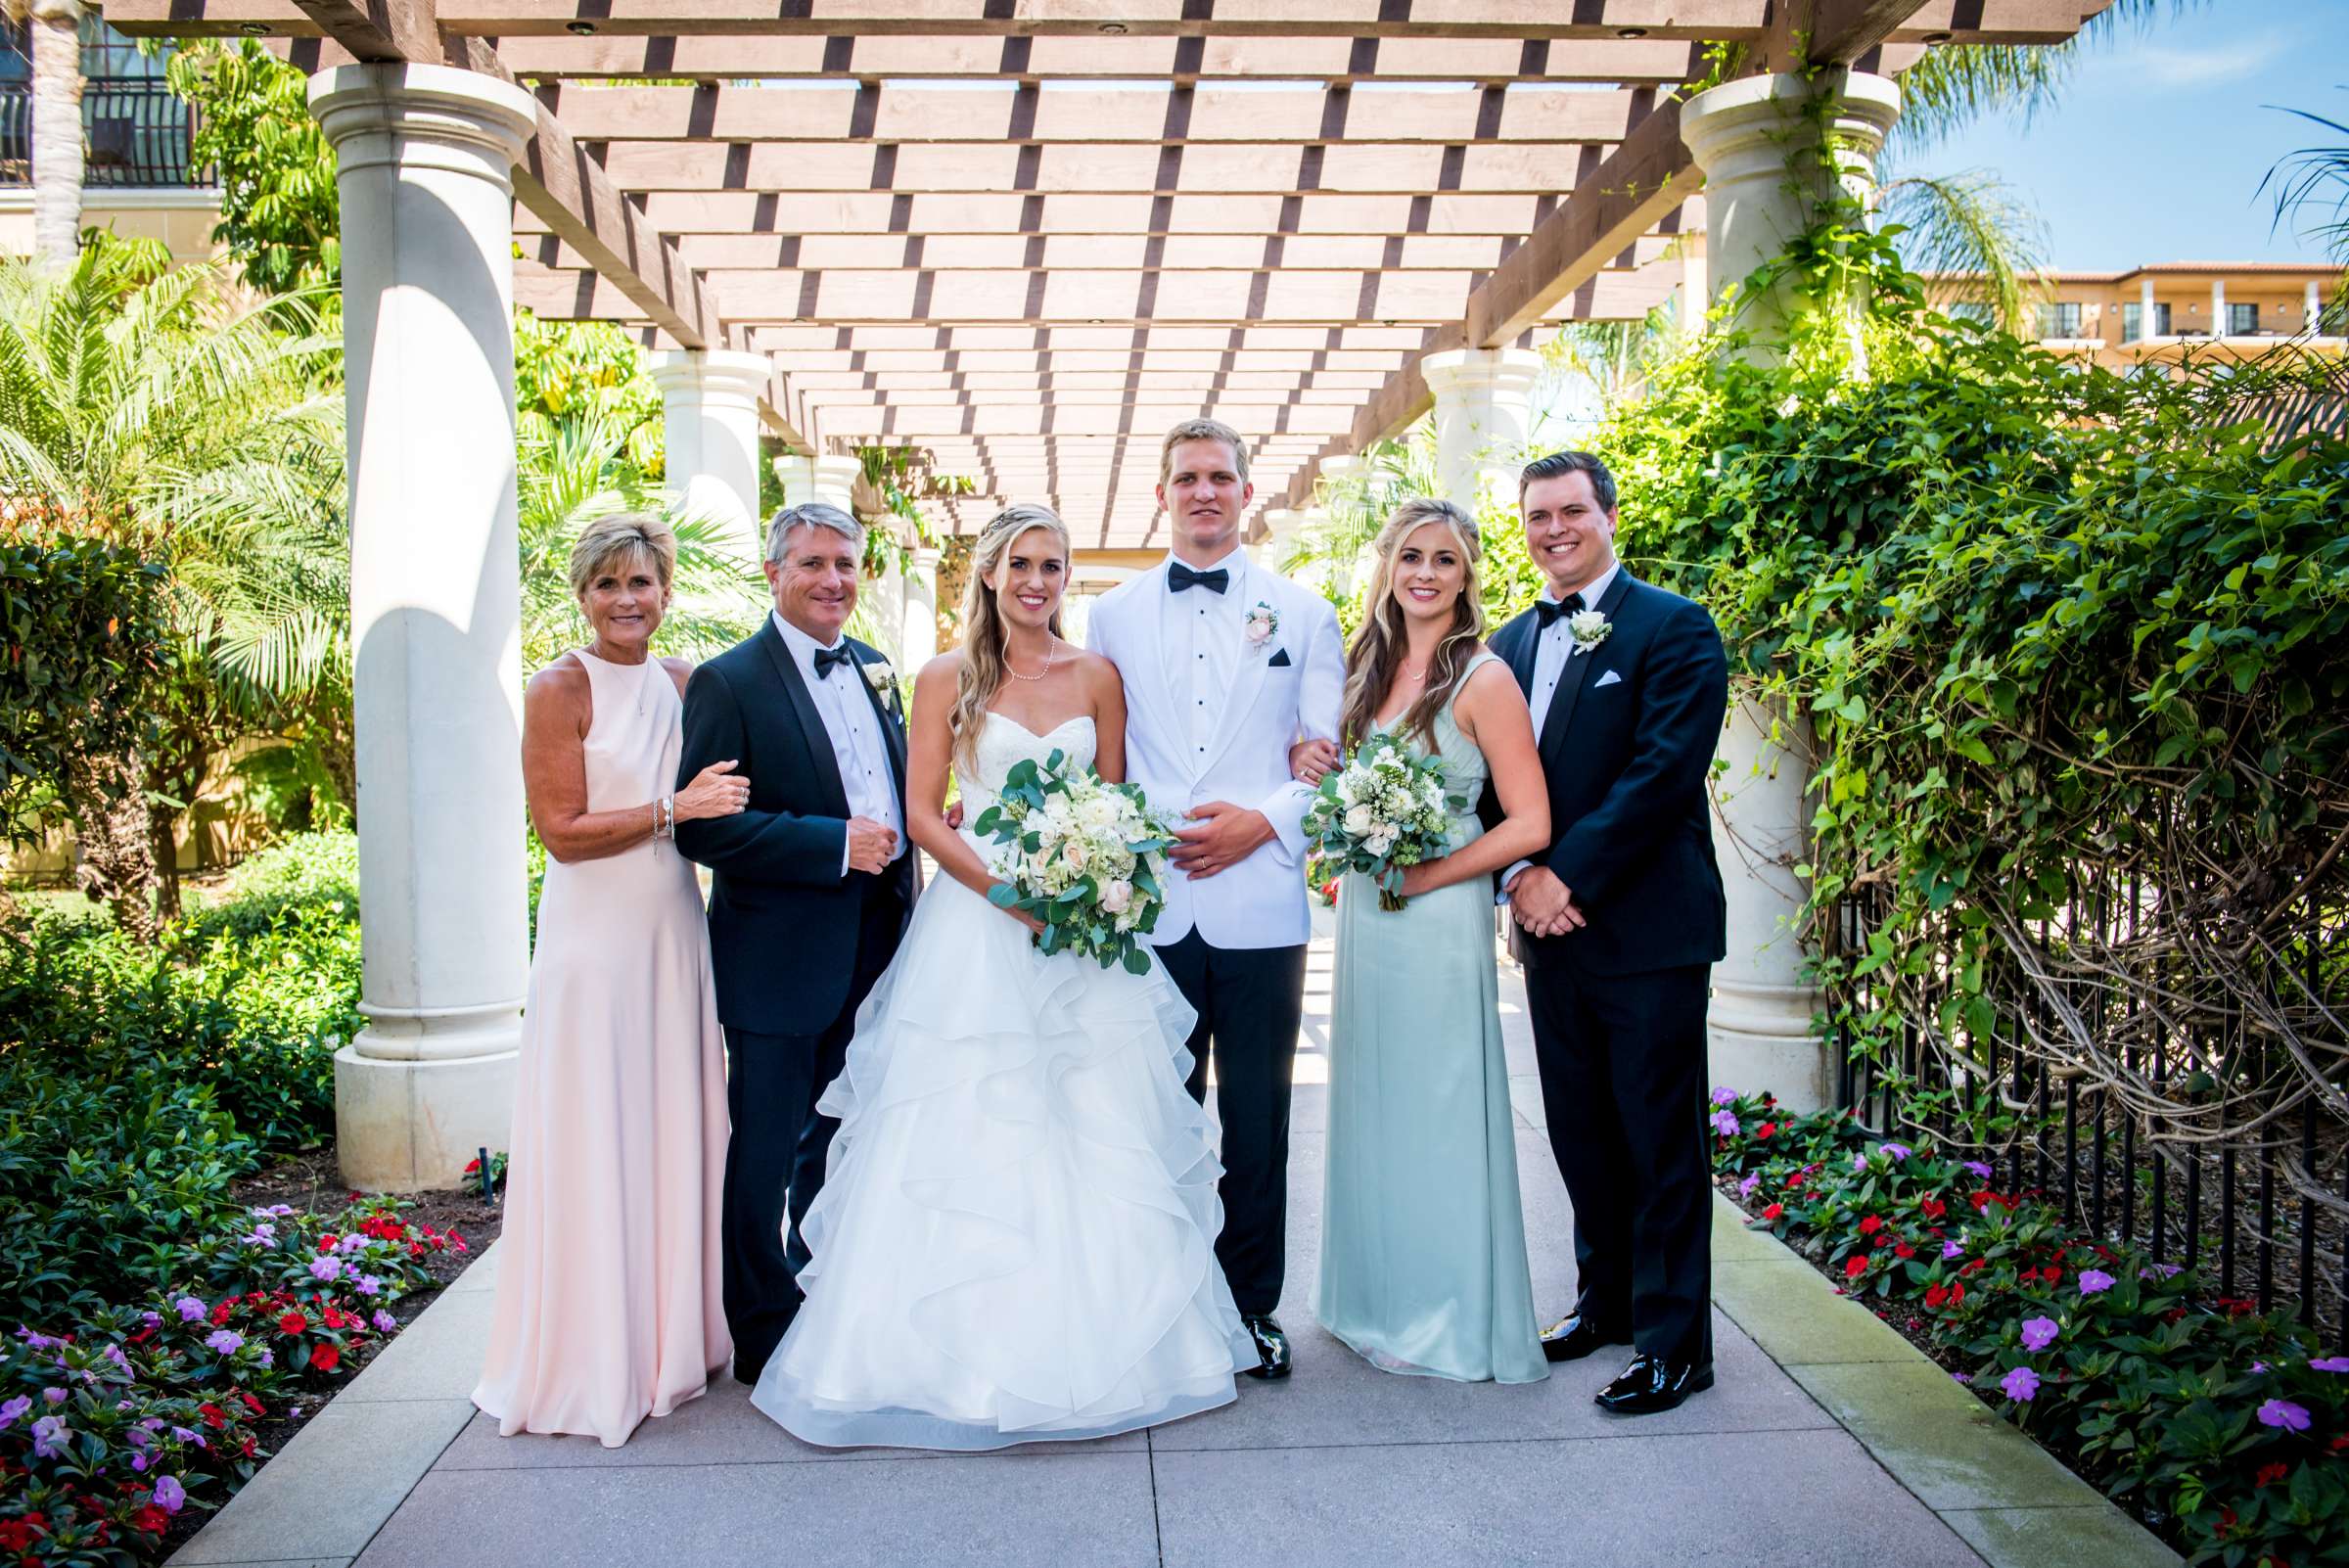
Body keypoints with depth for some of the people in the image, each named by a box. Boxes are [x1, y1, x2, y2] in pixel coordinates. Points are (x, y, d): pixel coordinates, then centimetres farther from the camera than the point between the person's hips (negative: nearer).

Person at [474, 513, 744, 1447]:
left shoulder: (685, 684, 9)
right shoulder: (561, 689, -7)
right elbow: (562, 832, -12)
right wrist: (674, 810, -17)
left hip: (674, 933, 6)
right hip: (595, 939, -6)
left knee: (674, 1129, 11)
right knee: (594, 1142, 1)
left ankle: (671, 1333, 26)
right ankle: (591, 1360, 14)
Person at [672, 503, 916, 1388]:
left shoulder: (874, 669, 10)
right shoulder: (729, 681, -11)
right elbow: (700, 825, -18)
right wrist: (835, 846, -22)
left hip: (870, 952, 7)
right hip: (778, 958, -7)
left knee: (838, 1143, 20)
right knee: (766, 1153, 6)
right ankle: (764, 1337, 21)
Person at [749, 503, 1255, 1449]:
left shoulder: (1096, 677, 8)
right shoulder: (949, 679, 3)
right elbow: (921, 814, -2)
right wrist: (1009, 891, -14)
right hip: (973, 924, -2)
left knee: (1096, 1136, 3)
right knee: (968, 1134, 0)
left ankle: (1094, 1338, 18)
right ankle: (965, 1341, 12)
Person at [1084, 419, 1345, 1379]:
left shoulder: (1301, 613, 7)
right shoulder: (1113, 616, 10)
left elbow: (1331, 758, 4)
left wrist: (1264, 820, -11)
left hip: (1260, 904, 0)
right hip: (1148, 907, 1)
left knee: (1258, 1121, 8)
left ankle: (1252, 1304, 23)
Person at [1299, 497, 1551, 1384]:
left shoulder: (1483, 679, -10)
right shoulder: (1366, 669, 9)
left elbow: (1528, 824, -13)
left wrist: (1421, 876, -16)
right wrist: (1315, 773, 0)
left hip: (1438, 917, -7)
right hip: (1363, 916, 7)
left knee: (1436, 1109, 2)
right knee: (1371, 1104, 14)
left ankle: (1451, 1320, 19)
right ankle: (1382, 1300, 30)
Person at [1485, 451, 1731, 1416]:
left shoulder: (1673, 628, -6)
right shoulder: (1512, 642, 14)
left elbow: (1664, 771, -16)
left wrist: (1569, 876, -17)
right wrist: (1516, 877, -4)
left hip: (1646, 928, -6)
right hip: (1550, 929, 6)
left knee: (1659, 1139, 2)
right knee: (1579, 1131, 15)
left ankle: (1673, 1339, 13)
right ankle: (1605, 1296, 31)